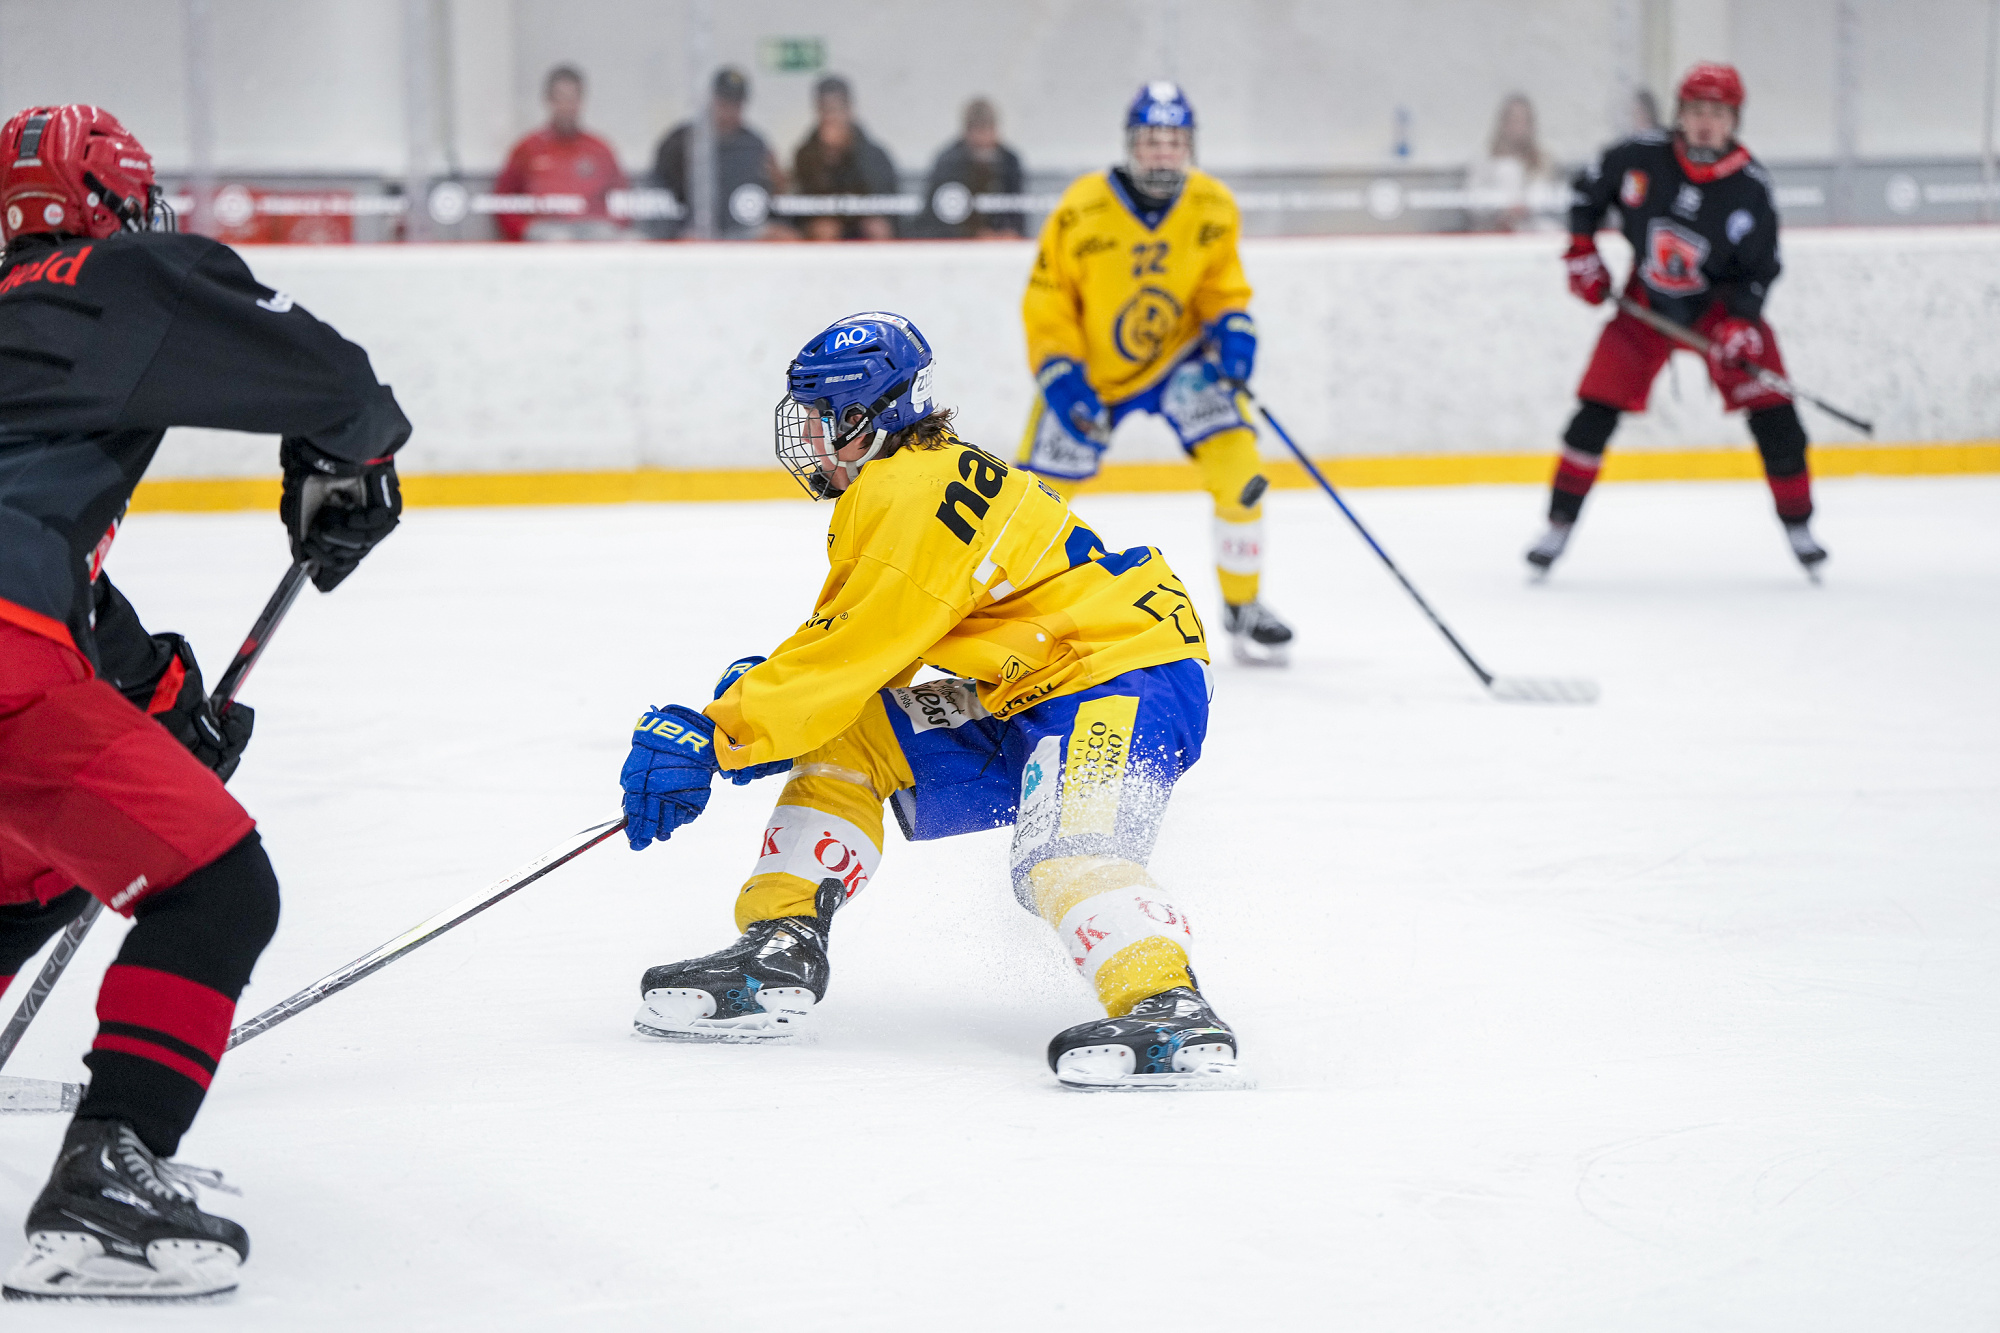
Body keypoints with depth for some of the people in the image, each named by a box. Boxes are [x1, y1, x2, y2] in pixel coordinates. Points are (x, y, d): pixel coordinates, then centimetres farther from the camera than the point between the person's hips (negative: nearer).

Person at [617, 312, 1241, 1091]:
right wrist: (758, 689, 1)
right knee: (844, 736, 4)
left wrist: (714, 737, -20)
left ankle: (1168, 1010, -48)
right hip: (1029, 697, 11)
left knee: (1065, 851, -33)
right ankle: (778, 951, 0)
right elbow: (858, 655, 20)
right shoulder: (885, 489, 15)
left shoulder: (918, 492, -18)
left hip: (1124, 679, -11)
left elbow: (859, 652, -22)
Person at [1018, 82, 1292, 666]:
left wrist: (1232, 323, -17)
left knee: (1235, 462, -18)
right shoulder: (1082, 211, -22)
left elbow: (1221, 281, 3)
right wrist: (1060, 376, -22)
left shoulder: (1213, 207, -12)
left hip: (1177, 352, 2)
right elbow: (1047, 301, -13)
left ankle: (1243, 605, -2)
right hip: (1089, 365, -1)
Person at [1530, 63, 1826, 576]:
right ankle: (1560, 522, 3)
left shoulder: (1750, 186, -19)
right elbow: (1588, 192, 3)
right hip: (1646, 301, 1)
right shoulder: (1638, 158, -18)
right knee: (1598, 406, -8)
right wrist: (1582, 252, -3)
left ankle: (1797, 524, 7)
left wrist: (1739, 322, -24)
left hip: (1720, 303, -1)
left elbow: (1760, 267, -11)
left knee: (1772, 412, -9)